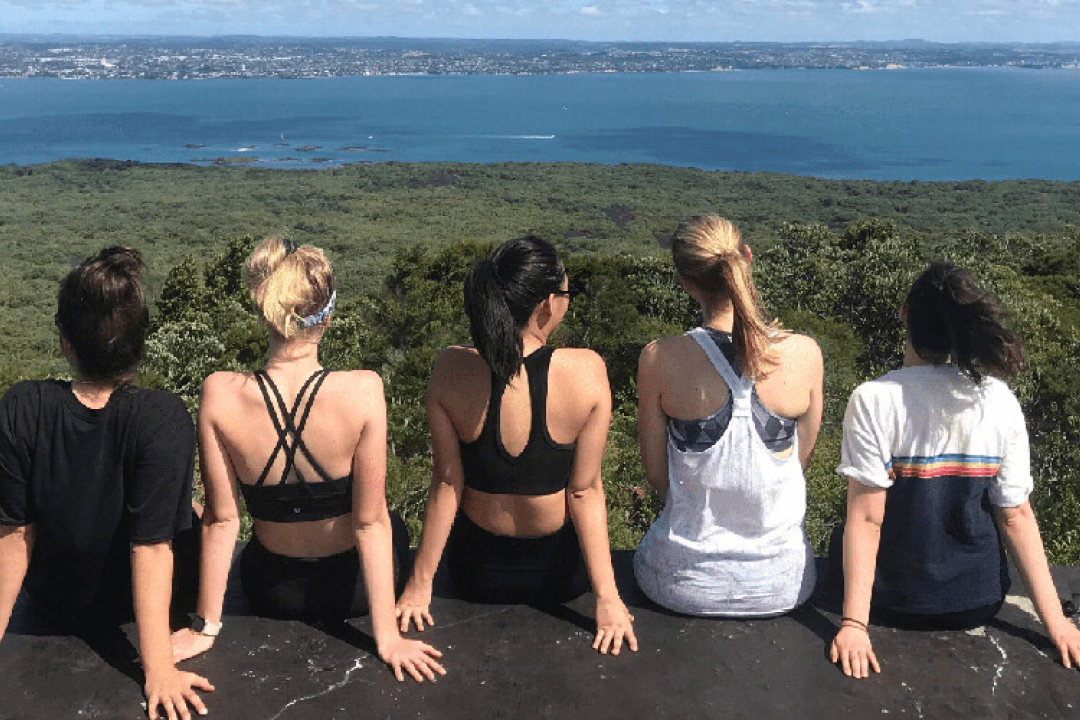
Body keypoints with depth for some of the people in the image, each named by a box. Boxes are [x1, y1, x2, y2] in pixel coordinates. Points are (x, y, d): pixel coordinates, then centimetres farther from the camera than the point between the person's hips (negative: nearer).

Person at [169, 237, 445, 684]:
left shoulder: (220, 395, -23)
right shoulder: (362, 391, -28)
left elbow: (221, 519, -14)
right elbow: (371, 522, -21)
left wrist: (205, 627, -1)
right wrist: (388, 637, -11)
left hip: (271, 592, 2)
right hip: (350, 588, -1)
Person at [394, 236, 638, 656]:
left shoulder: (451, 370, -19)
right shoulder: (586, 371, -23)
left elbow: (446, 483, -12)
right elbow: (584, 491, -18)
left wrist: (420, 583, 0)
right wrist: (607, 595, -9)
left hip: (476, 576, 1)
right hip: (560, 574, -1)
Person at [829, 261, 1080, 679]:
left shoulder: (873, 401, -21)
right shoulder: (1000, 402, -10)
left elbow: (866, 518, -22)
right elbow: (1017, 516, -8)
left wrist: (853, 624, -19)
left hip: (894, 607, -3)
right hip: (980, 605, 3)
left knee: (840, 553, 29)